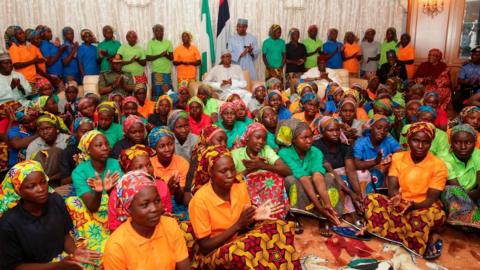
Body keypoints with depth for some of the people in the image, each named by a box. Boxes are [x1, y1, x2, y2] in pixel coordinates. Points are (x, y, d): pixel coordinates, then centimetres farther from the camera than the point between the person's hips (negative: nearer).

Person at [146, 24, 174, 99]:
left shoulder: (168, 42, 11)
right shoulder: (151, 43, 3)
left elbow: (171, 57, 8)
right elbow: (148, 58, -3)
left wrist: (166, 55, -13)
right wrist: (160, 55, -15)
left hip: (167, 71, 3)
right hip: (156, 71, -3)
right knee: (156, 91, -4)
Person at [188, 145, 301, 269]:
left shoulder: (241, 187, -5)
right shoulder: (200, 200, -21)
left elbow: (244, 226, 6)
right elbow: (204, 246, -17)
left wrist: (253, 217, -17)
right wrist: (238, 224, -24)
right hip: (212, 254, -6)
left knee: (280, 228, -16)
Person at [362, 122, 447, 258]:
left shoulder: (438, 165, -8)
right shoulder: (397, 157, 0)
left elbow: (431, 199, -12)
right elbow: (392, 188, -5)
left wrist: (413, 205, -32)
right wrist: (395, 197, -30)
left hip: (424, 207, -4)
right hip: (400, 205, 4)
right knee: (371, 200, -25)